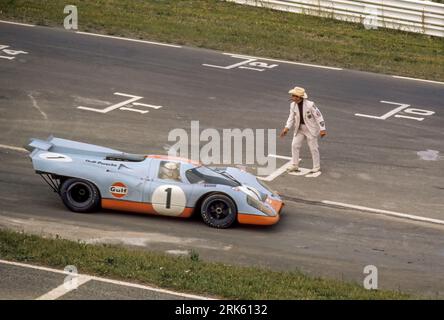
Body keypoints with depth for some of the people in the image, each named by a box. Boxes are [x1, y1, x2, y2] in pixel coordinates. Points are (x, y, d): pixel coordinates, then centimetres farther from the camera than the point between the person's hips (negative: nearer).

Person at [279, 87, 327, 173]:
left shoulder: (310, 105, -24)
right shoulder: (293, 105, -8)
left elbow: (318, 116, -18)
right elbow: (291, 117, 1)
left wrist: (322, 129, -17)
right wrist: (287, 128, -11)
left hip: (310, 128, -5)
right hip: (299, 128, 5)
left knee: (313, 148, 4)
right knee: (295, 145, 2)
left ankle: (316, 167, 18)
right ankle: (294, 166, 14)